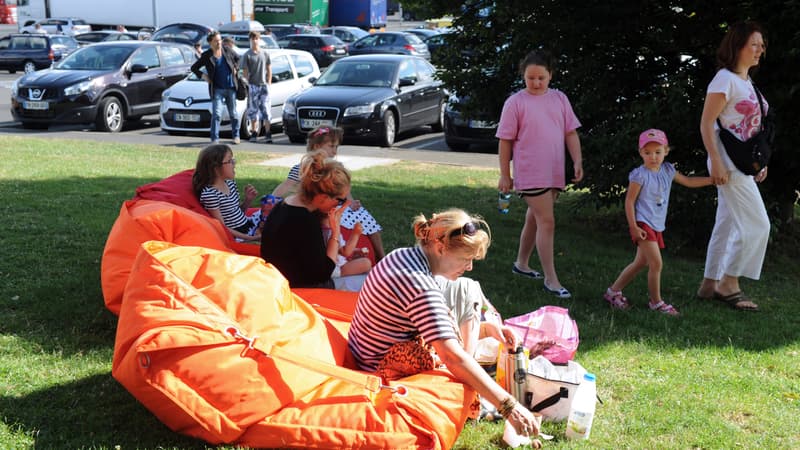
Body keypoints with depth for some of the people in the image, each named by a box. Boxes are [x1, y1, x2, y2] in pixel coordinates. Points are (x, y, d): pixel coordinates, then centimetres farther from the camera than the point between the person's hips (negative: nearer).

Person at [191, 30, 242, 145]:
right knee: (216, 114, -10)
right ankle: (215, 139, -8)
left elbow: (237, 58, 20)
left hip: (231, 88, 2)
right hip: (217, 89, -2)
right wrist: (202, 75, -7)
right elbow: (194, 67, 6)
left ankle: (236, 136, 25)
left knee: (233, 113, 11)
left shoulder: (227, 51, 1)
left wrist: (236, 69, 6)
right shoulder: (206, 56, -4)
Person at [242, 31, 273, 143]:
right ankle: (254, 133, 13)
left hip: (264, 85, 1)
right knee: (253, 110, 5)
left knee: (266, 109, -5)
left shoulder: (265, 54, 8)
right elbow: (245, 72, 0)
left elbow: (269, 69, 12)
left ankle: (268, 134, -3)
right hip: (252, 86, -1)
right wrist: (247, 84, -8)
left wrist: (269, 82, 3)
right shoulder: (247, 55, 1)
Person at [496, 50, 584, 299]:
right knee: (547, 222, -10)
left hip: (554, 174, 5)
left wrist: (577, 161, 0)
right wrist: (505, 175, -3)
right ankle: (551, 280, -5)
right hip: (530, 174, -5)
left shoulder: (559, 99, 8)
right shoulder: (516, 103, -6)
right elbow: (505, 141, -3)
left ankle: (521, 264, 35)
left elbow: (571, 132, 11)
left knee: (534, 219, 18)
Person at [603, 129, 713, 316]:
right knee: (656, 263, -11)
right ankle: (656, 302, 3)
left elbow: (689, 181, 19)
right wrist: (634, 227, -15)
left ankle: (613, 291, 24)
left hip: (657, 226, 8)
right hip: (643, 224, -8)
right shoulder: (639, 175, -12)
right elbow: (629, 201, -10)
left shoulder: (667, 170, 9)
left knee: (640, 262, 14)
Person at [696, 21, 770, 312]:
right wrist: (716, 162, -21)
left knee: (728, 225, 11)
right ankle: (728, 285, -1)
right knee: (757, 224, -9)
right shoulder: (725, 79, -11)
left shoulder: (747, 81, 16)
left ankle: (710, 285, 18)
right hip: (728, 162, -9)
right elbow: (706, 123, -16)